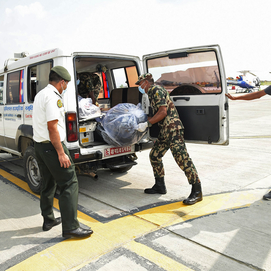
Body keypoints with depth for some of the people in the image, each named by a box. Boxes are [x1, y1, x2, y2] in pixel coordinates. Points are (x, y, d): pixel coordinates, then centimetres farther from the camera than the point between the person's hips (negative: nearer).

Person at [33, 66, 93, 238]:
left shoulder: (40, 95, 16)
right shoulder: (53, 97, -17)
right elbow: (52, 127, -22)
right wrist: (61, 153, -22)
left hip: (39, 145, 11)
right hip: (51, 146, -11)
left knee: (48, 184, 18)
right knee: (69, 184, -7)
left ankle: (48, 220, 29)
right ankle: (70, 227, -5)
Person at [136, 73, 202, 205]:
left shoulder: (156, 90, -6)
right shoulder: (152, 92, 24)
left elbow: (163, 112, -17)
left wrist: (146, 124, -16)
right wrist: (145, 122, 29)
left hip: (173, 128, -11)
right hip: (165, 130, 11)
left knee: (181, 157, -14)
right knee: (154, 155, 12)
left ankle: (197, 191, -10)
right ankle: (160, 186, 22)